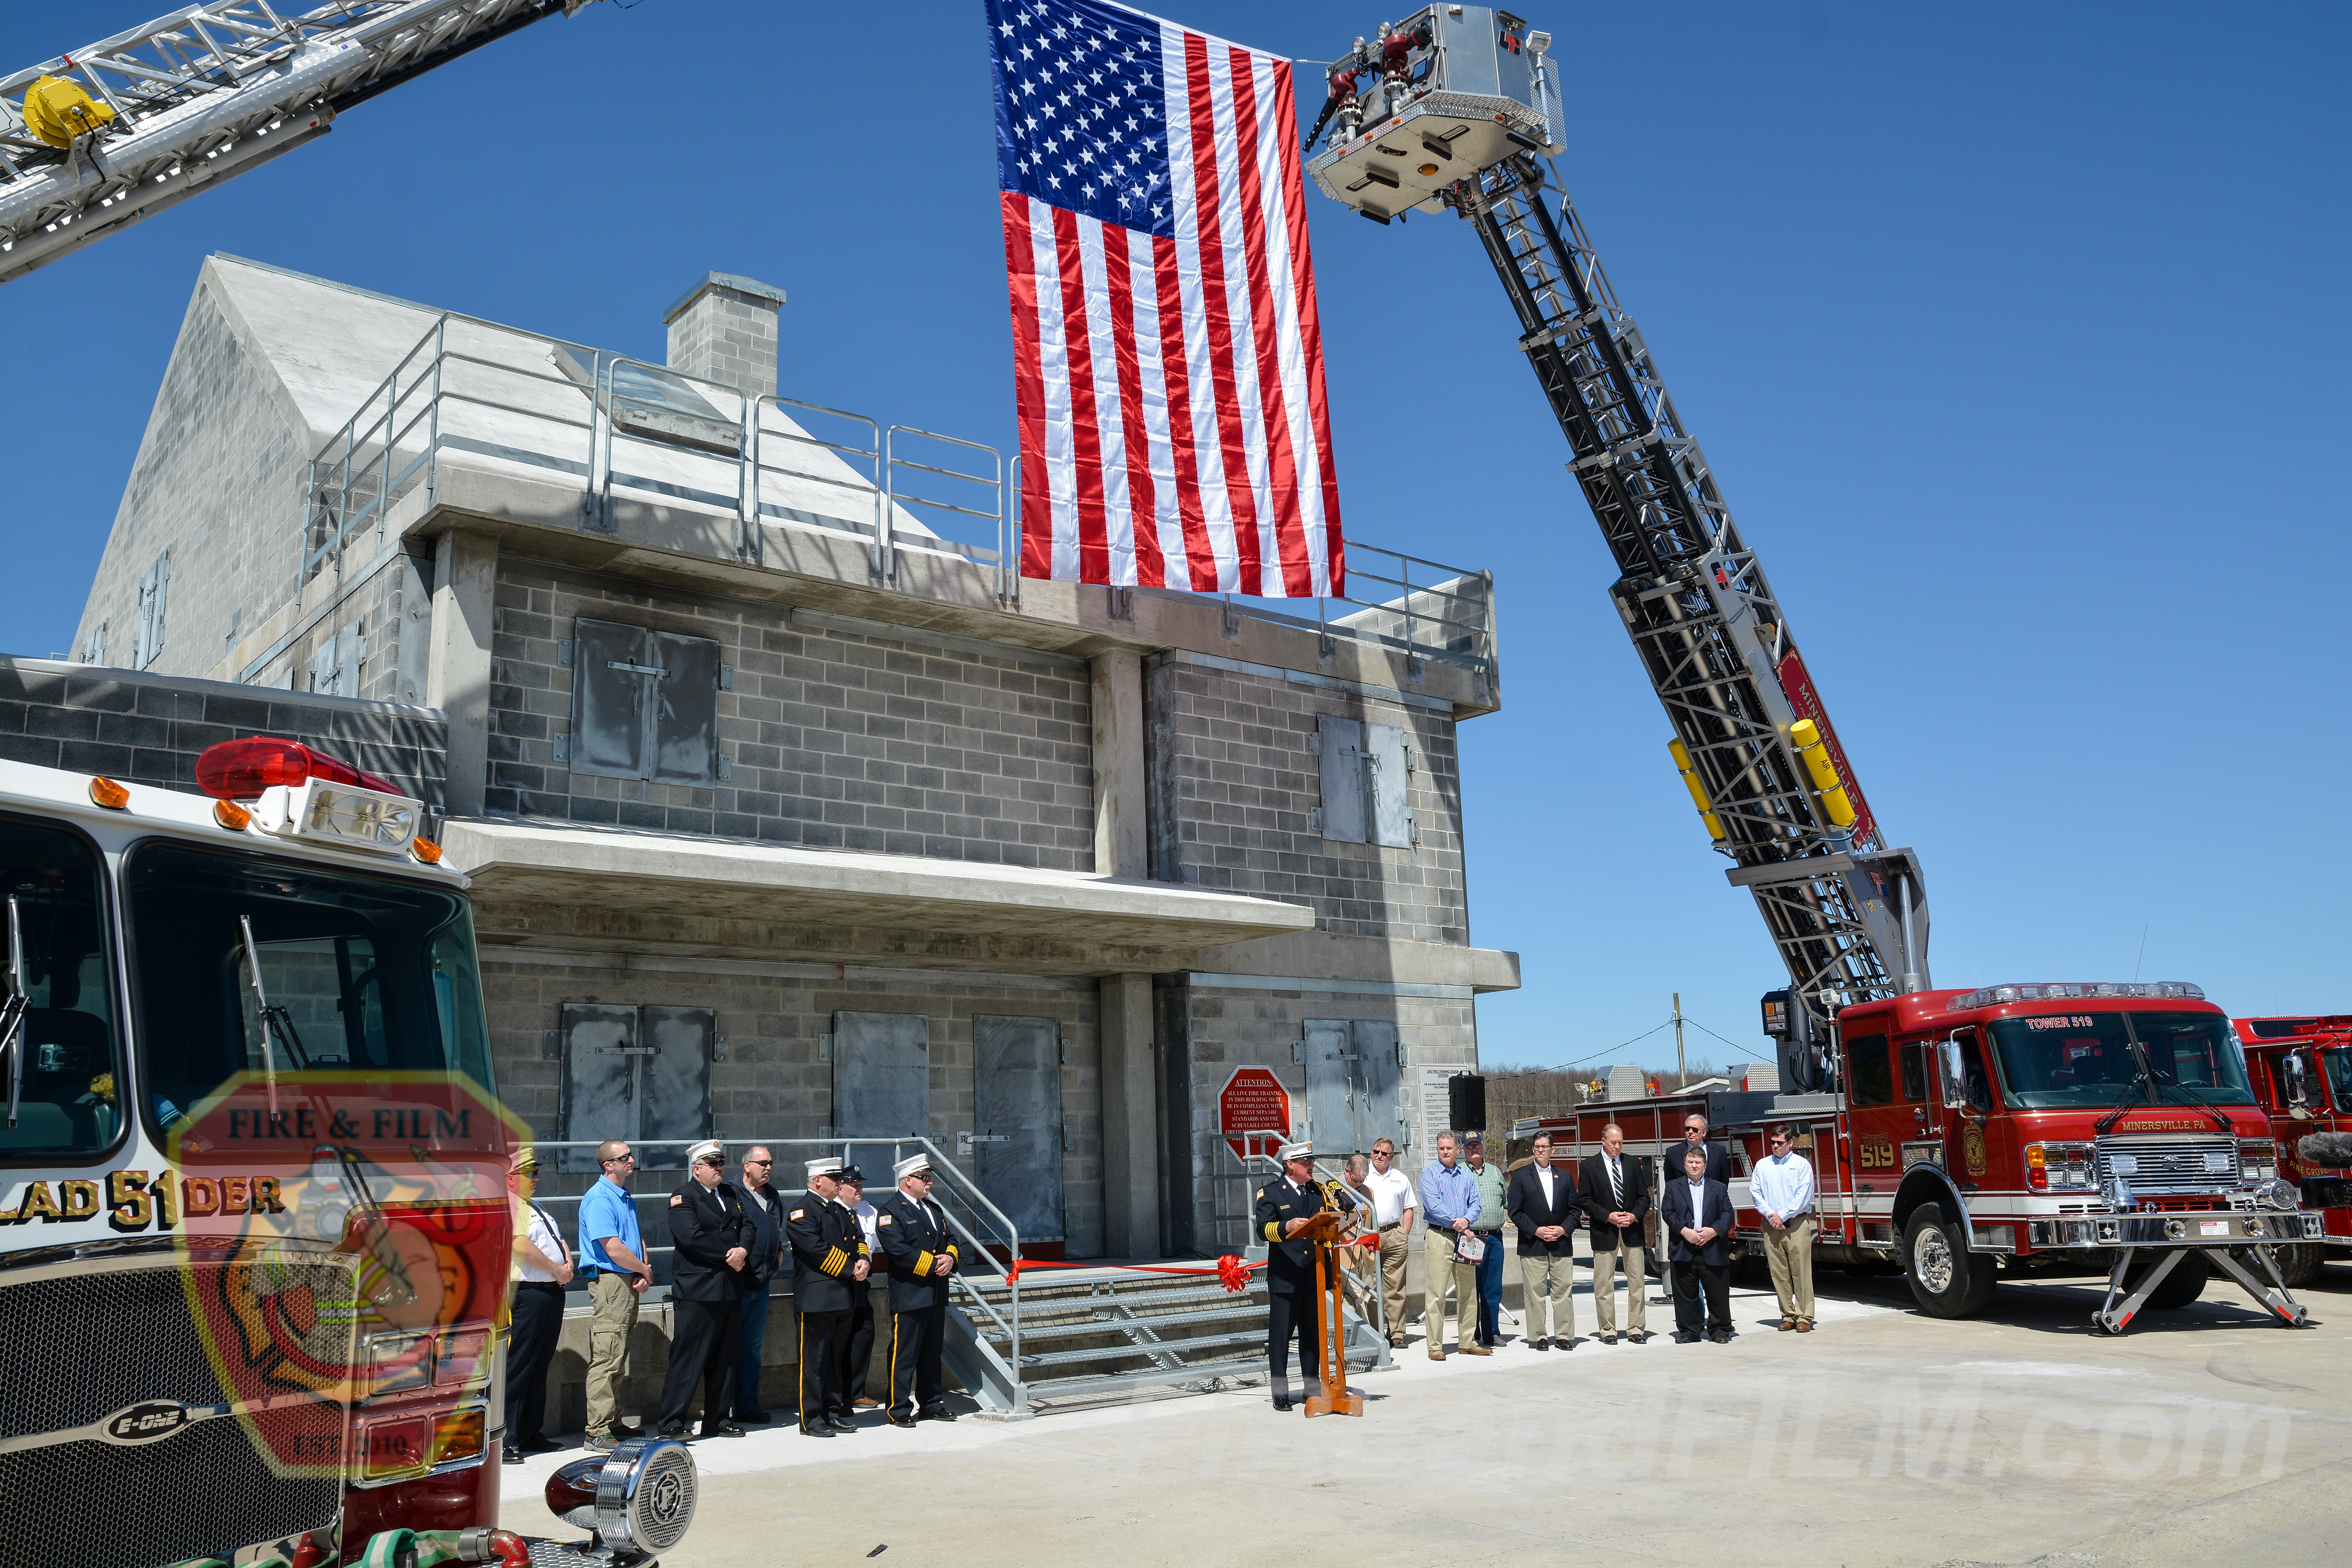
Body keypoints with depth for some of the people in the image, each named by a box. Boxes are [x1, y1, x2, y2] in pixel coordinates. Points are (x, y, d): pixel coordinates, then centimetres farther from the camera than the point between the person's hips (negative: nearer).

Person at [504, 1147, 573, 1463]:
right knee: (516, 1368, -8)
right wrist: (556, 1269, -12)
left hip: (553, 1292, 10)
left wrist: (568, 1263, 3)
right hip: (527, 1293, -10)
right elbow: (522, 1246, -20)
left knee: (540, 1366, 14)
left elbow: (559, 1241, 23)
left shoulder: (535, 1207, 22)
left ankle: (531, 1434, 22)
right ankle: (503, 1440, -5)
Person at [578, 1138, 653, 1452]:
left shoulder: (626, 1198, 17)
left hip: (629, 1282, 9)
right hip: (609, 1282, -9)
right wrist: (645, 1271, -5)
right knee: (606, 1359, -9)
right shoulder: (599, 1199, -14)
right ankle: (598, 1433, -6)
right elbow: (614, 1249, -19)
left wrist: (644, 1273, 1)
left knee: (619, 1359, 14)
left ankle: (614, 1424, 22)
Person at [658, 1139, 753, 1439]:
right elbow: (691, 1236, -19)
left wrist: (743, 1250, -9)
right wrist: (728, 1254, -14)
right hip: (696, 1292, -7)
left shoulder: (730, 1193, 17)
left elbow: (748, 1225, 12)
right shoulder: (683, 1195, -6)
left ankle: (718, 1420, 21)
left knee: (724, 1358, 12)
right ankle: (671, 1423, 1)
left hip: (730, 1289, 7)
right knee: (687, 1358, -6)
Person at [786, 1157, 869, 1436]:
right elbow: (816, 1248, -19)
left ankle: (834, 1413, 21)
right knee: (814, 1359, -2)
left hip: (844, 1297, 8)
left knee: (835, 1358, 14)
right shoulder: (802, 1210, -9)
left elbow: (858, 1240, 19)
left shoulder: (841, 1212, 20)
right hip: (817, 1296, -8)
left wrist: (863, 1262, -4)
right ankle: (811, 1419, 4)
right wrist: (851, 1269, -16)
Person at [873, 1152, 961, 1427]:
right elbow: (899, 1252, -19)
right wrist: (934, 1265, -17)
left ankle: (932, 1405, 23)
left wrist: (950, 1257, -4)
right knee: (904, 1355, -3)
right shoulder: (889, 1211, -8)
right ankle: (899, 1410, 4)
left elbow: (950, 1240, 19)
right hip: (909, 1295, -8)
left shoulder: (934, 1209, 18)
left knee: (933, 1353, 14)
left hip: (936, 1294, 8)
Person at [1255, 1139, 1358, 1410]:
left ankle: (1314, 1387, 22)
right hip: (1284, 1278, -4)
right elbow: (1263, 1229, -13)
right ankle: (1280, 1393, 7)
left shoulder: (1320, 1192, 14)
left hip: (1315, 1276, 4)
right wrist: (1287, 1227, -30)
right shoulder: (1270, 1193, -1)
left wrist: (1348, 1213, -11)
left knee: (1313, 1334, 12)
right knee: (1280, 1336, -1)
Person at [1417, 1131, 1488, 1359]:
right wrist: (1456, 1222, -14)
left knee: (1468, 1292, 8)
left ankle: (1468, 1342, 17)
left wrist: (1466, 1220, -13)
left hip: (1463, 1236, 5)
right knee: (1436, 1293, -5)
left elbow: (1475, 1204, 7)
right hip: (1439, 1236, -5)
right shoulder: (1429, 1173, 1)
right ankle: (1435, 1346, -2)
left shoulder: (1467, 1176, 15)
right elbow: (1432, 1203, -10)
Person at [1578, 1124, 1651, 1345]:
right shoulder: (1590, 1165, 0)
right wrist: (1608, 1216, -13)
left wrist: (1634, 1216, -9)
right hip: (1604, 1231, -3)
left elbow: (1643, 1196, 9)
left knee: (1637, 1282, 4)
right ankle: (1608, 1330, 9)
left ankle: (1636, 1329, 12)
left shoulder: (1633, 1163, 9)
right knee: (1604, 1284, 0)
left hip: (1632, 1230, 3)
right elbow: (1584, 1199, -2)